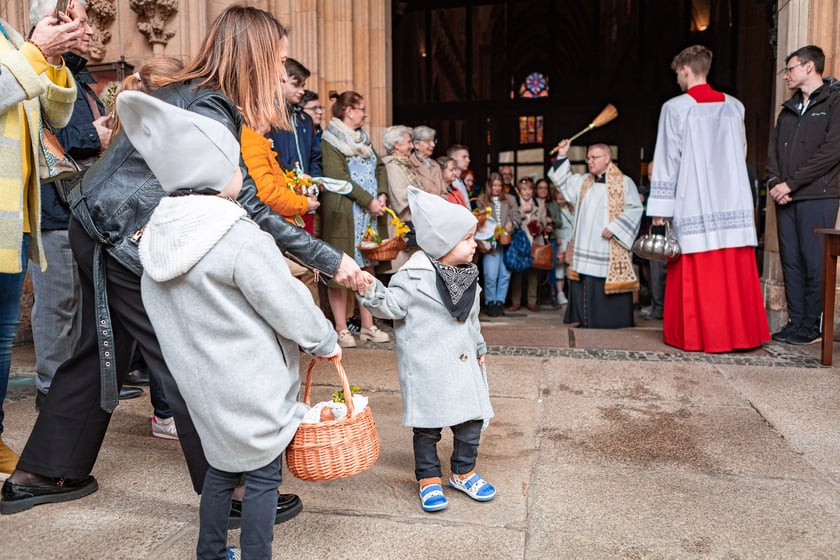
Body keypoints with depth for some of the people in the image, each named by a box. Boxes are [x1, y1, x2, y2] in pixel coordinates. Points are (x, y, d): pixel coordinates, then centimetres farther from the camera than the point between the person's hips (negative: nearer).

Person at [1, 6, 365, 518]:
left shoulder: (186, 92, 10)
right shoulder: (209, 109, -20)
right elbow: (249, 211, -24)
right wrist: (330, 260, -22)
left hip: (101, 234, 10)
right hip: (126, 241, -10)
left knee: (103, 353, 18)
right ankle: (232, 495, 5)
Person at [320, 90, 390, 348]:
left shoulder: (363, 138, 20)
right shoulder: (329, 141, -5)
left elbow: (380, 167, 15)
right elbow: (338, 176, -15)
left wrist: (382, 195, -2)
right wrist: (368, 201, -16)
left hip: (371, 213, 8)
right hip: (343, 214, -7)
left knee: (367, 268, 8)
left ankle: (368, 326, 14)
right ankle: (341, 329, 4)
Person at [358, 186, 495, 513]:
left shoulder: (467, 274, 8)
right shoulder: (415, 276, -16)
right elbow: (391, 305, -15)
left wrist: (479, 348, 25)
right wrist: (370, 291, -33)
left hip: (464, 363, 7)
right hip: (427, 366, -6)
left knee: (471, 418, 11)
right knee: (428, 423, 7)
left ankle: (463, 472, 32)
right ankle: (429, 479, 26)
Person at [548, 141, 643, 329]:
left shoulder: (624, 182, -2)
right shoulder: (583, 181, 17)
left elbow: (634, 208, -7)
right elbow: (562, 179, 25)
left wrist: (614, 228, -16)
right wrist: (562, 155, 13)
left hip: (609, 249, -6)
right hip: (586, 248, 6)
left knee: (608, 283, -5)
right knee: (586, 283, 5)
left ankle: (612, 323, 3)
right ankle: (586, 319, 13)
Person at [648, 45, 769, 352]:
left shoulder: (675, 107, -4)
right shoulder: (734, 106, 10)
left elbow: (668, 159, -6)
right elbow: (741, 154, 15)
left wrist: (660, 208, -4)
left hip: (695, 205, -4)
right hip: (733, 203, 4)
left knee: (698, 276, 1)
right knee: (735, 273, 8)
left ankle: (698, 335, 7)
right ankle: (739, 332, 15)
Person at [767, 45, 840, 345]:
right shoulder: (789, 109, 20)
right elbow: (773, 149, 15)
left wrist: (791, 183, -14)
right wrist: (774, 182, -3)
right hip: (785, 198, 6)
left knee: (814, 262, -4)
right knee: (790, 261, 7)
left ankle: (813, 326, 4)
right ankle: (795, 321, 14)